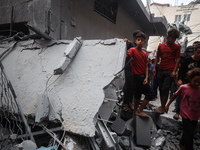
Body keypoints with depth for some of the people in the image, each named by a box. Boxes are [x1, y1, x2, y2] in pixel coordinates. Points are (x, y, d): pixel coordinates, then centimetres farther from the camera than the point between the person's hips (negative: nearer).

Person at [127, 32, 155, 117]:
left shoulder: (145, 53, 10)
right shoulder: (133, 50, -11)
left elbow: (146, 66, 7)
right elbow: (127, 55, -32)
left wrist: (146, 77, -5)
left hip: (143, 76, 8)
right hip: (138, 76, -8)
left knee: (138, 93, 17)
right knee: (150, 94, -7)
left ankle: (135, 111, 32)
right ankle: (139, 111, 2)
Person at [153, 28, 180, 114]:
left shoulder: (176, 47, 4)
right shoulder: (161, 46, 11)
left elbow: (177, 59, 1)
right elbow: (157, 57, 16)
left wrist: (174, 71, -9)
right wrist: (154, 67, 6)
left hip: (170, 71, -4)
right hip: (161, 70, 4)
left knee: (165, 89, -10)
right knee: (161, 89, 7)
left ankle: (162, 108, -3)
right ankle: (162, 106, 18)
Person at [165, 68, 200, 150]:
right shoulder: (183, 87, -13)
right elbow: (175, 96, 0)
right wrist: (167, 105, 4)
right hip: (186, 115, -4)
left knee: (187, 133, 20)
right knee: (189, 134, -8)